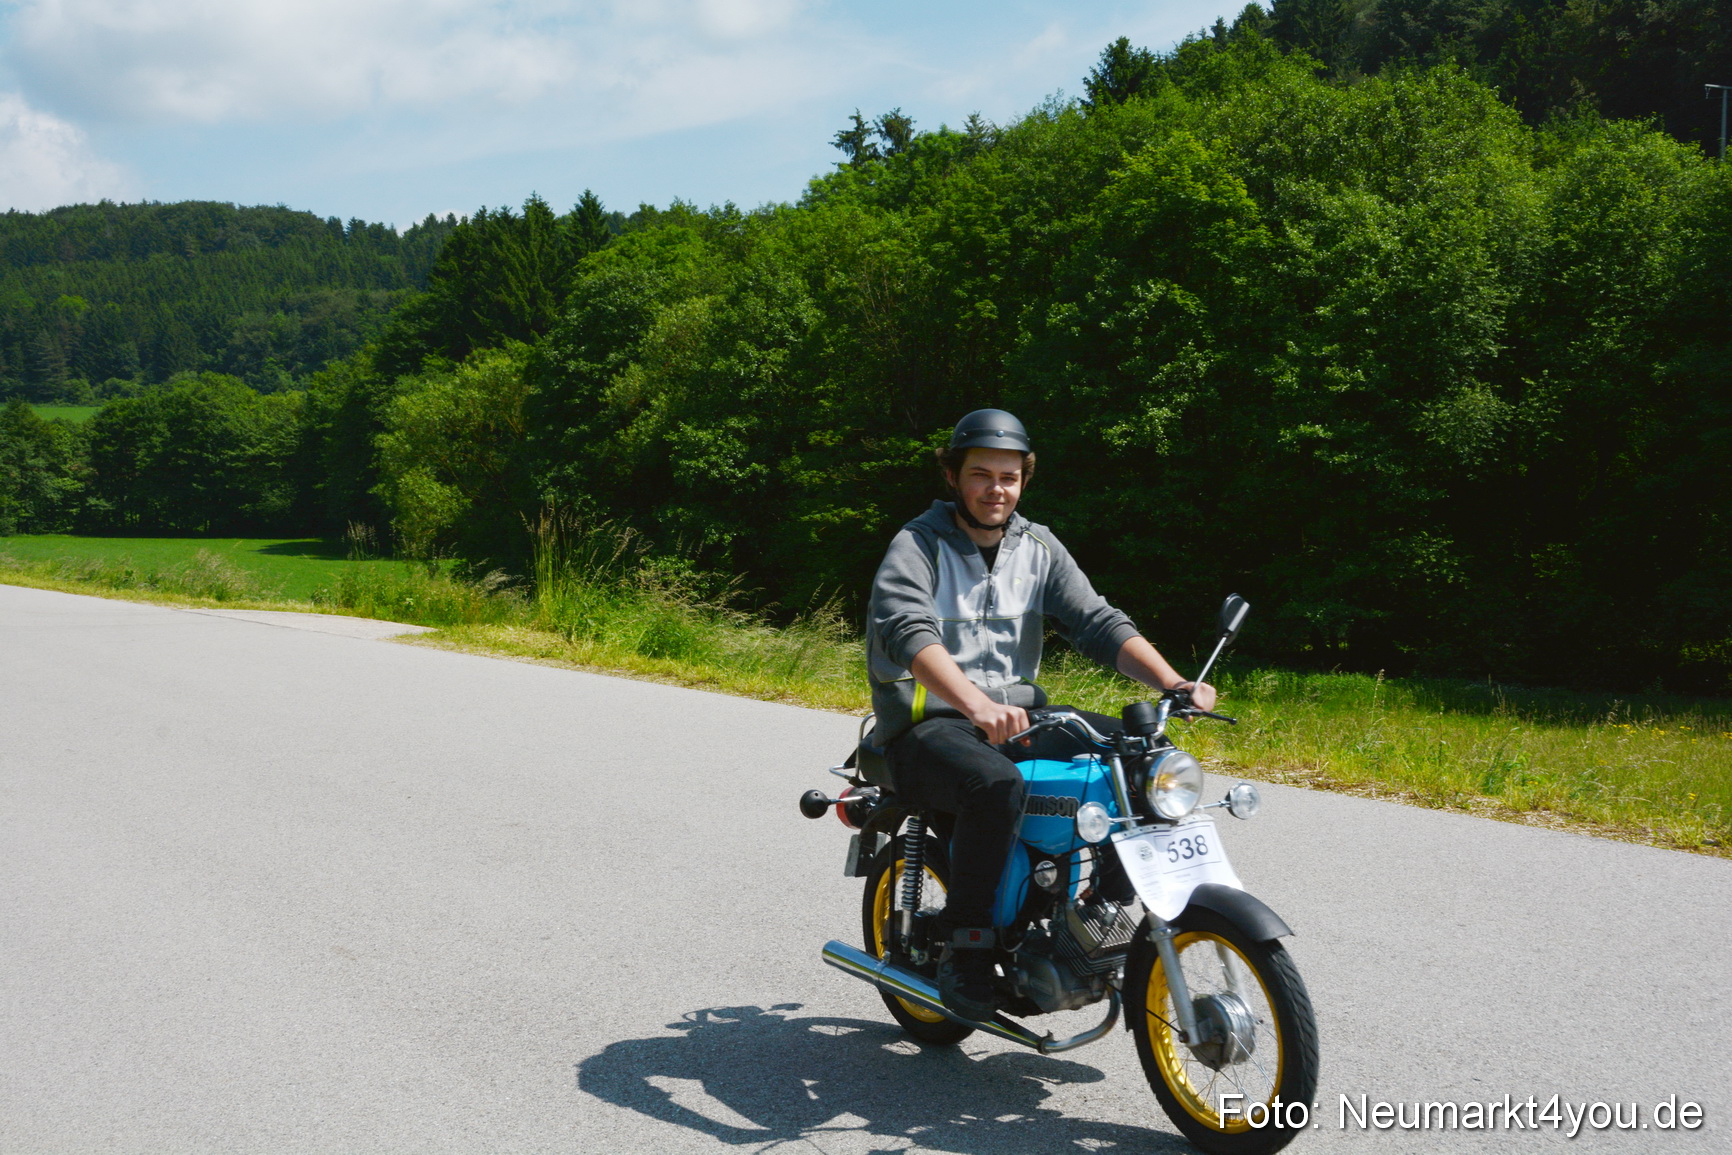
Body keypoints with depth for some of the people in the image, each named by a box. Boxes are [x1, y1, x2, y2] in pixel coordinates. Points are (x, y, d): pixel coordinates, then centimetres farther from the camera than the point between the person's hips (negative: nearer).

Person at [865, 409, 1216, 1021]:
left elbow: (1098, 622, 1)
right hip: (927, 724, -6)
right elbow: (906, 631, -27)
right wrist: (977, 706, -44)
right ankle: (963, 947, -19)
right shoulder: (917, 545, -7)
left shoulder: (1038, 547, 11)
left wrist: (1172, 682, -17)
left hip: (1017, 716, 6)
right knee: (997, 785, -37)